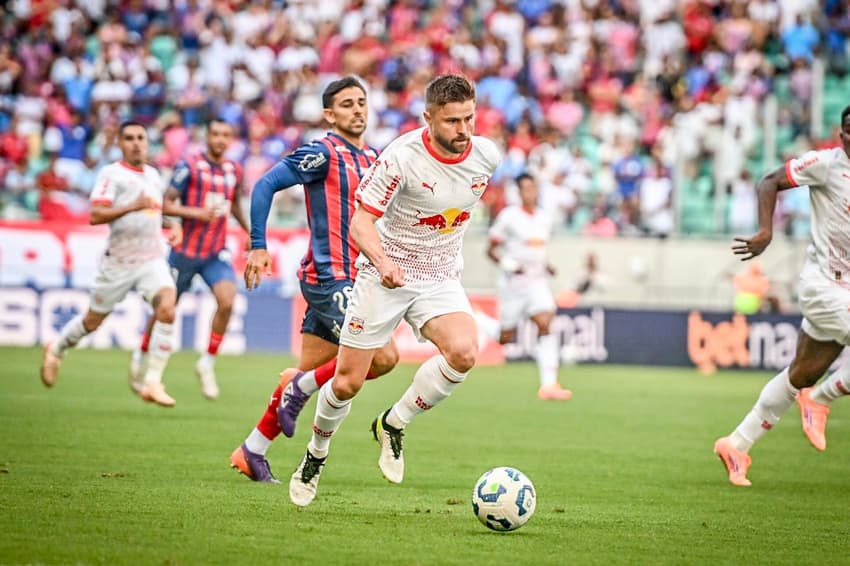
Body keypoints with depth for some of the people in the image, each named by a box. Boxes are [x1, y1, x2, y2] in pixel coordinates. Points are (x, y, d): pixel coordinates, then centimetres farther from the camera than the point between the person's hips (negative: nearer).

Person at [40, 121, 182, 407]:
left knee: (167, 309, -21)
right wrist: (134, 206, -33)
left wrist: (173, 226, 11)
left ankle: (152, 383, -17)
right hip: (119, 262, -4)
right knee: (93, 321, 10)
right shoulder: (111, 174, -9)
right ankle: (56, 349, 43)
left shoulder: (153, 175, 12)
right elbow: (95, 215, -22)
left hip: (152, 259, 4)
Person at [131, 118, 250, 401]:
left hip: (216, 253, 3)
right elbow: (166, 205, -11)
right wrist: (196, 213, -25)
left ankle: (207, 364, -6)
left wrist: (250, 231, 23)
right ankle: (140, 356, 34)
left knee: (227, 301, -21)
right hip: (185, 251, -3)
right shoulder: (189, 167, -10)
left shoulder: (234, 171, 6)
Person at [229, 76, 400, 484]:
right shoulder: (323, 153, -9)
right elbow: (266, 185, -13)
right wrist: (258, 246, -18)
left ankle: (253, 451, 18)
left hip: (350, 279, 8)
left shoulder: (372, 159, 16)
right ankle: (301, 388, 1)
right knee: (383, 356, -17)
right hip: (330, 277, -8)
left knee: (308, 372, 10)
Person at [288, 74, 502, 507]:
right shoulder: (402, 156, -22)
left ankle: (392, 425, -4)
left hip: (441, 280, 3)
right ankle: (316, 454, 30)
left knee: (463, 352, -27)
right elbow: (360, 221, -20)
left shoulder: (486, 155, -8)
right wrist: (382, 262, -39)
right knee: (347, 382, -1)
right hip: (385, 277, -3)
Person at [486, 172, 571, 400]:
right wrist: (507, 263, -22)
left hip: (537, 281, 4)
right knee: (506, 337, 0)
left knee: (545, 324, -18)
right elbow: (491, 249, -5)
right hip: (513, 282, -4)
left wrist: (547, 266, 7)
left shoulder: (545, 218, 10)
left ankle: (549, 384, -23)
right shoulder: (508, 216, -7)